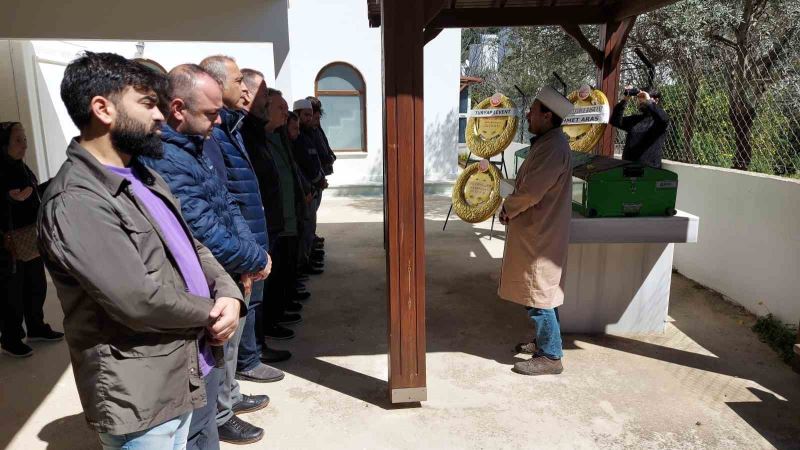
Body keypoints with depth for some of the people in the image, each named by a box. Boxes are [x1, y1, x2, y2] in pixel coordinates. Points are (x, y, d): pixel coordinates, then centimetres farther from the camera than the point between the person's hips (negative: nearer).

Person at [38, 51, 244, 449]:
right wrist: (212, 312, -10)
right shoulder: (74, 201, -23)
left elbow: (192, 246, 10)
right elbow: (140, 301, -28)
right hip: (140, 396, -9)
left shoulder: (142, 176, 10)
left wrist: (229, 294, -9)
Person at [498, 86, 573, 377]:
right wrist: (512, 208, 3)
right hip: (535, 231, 10)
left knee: (539, 297, -1)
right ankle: (546, 342, 35)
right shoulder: (547, 143, 13)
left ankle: (550, 357, 10)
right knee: (542, 294, 20)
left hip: (540, 235, -10)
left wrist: (507, 208, -8)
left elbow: (530, 191, -25)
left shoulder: (553, 148, -21)